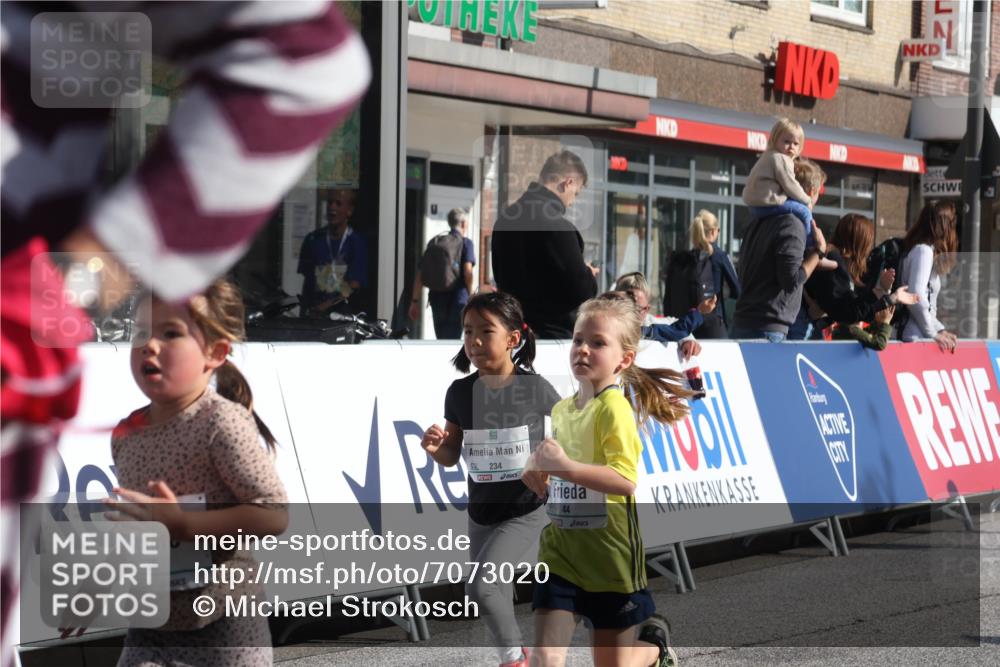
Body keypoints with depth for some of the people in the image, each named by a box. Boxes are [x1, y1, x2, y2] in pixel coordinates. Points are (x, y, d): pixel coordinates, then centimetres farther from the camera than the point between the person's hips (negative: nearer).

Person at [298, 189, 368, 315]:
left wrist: (328, 305, -10)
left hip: (344, 311, -2)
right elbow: (307, 279, 12)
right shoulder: (313, 239, 10)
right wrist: (306, 308, 0)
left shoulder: (356, 242, 1)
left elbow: (354, 286, -2)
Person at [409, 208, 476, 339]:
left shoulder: (434, 243, 12)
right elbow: (468, 273, -14)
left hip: (437, 300, 5)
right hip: (458, 301, -4)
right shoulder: (466, 243, -2)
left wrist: (415, 301, 10)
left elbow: (420, 275, 8)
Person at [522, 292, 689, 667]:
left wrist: (566, 467, -32)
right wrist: (539, 480, 4)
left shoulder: (614, 408, -14)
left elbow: (626, 481, -26)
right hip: (561, 542, 6)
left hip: (607, 548, -6)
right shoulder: (561, 410, 10)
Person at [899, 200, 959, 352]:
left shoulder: (927, 250, 19)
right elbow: (916, 296, -20)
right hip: (915, 338, -9)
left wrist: (940, 330, 10)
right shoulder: (923, 250, -10)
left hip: (919, 336, 9)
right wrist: (934, 333, -11)